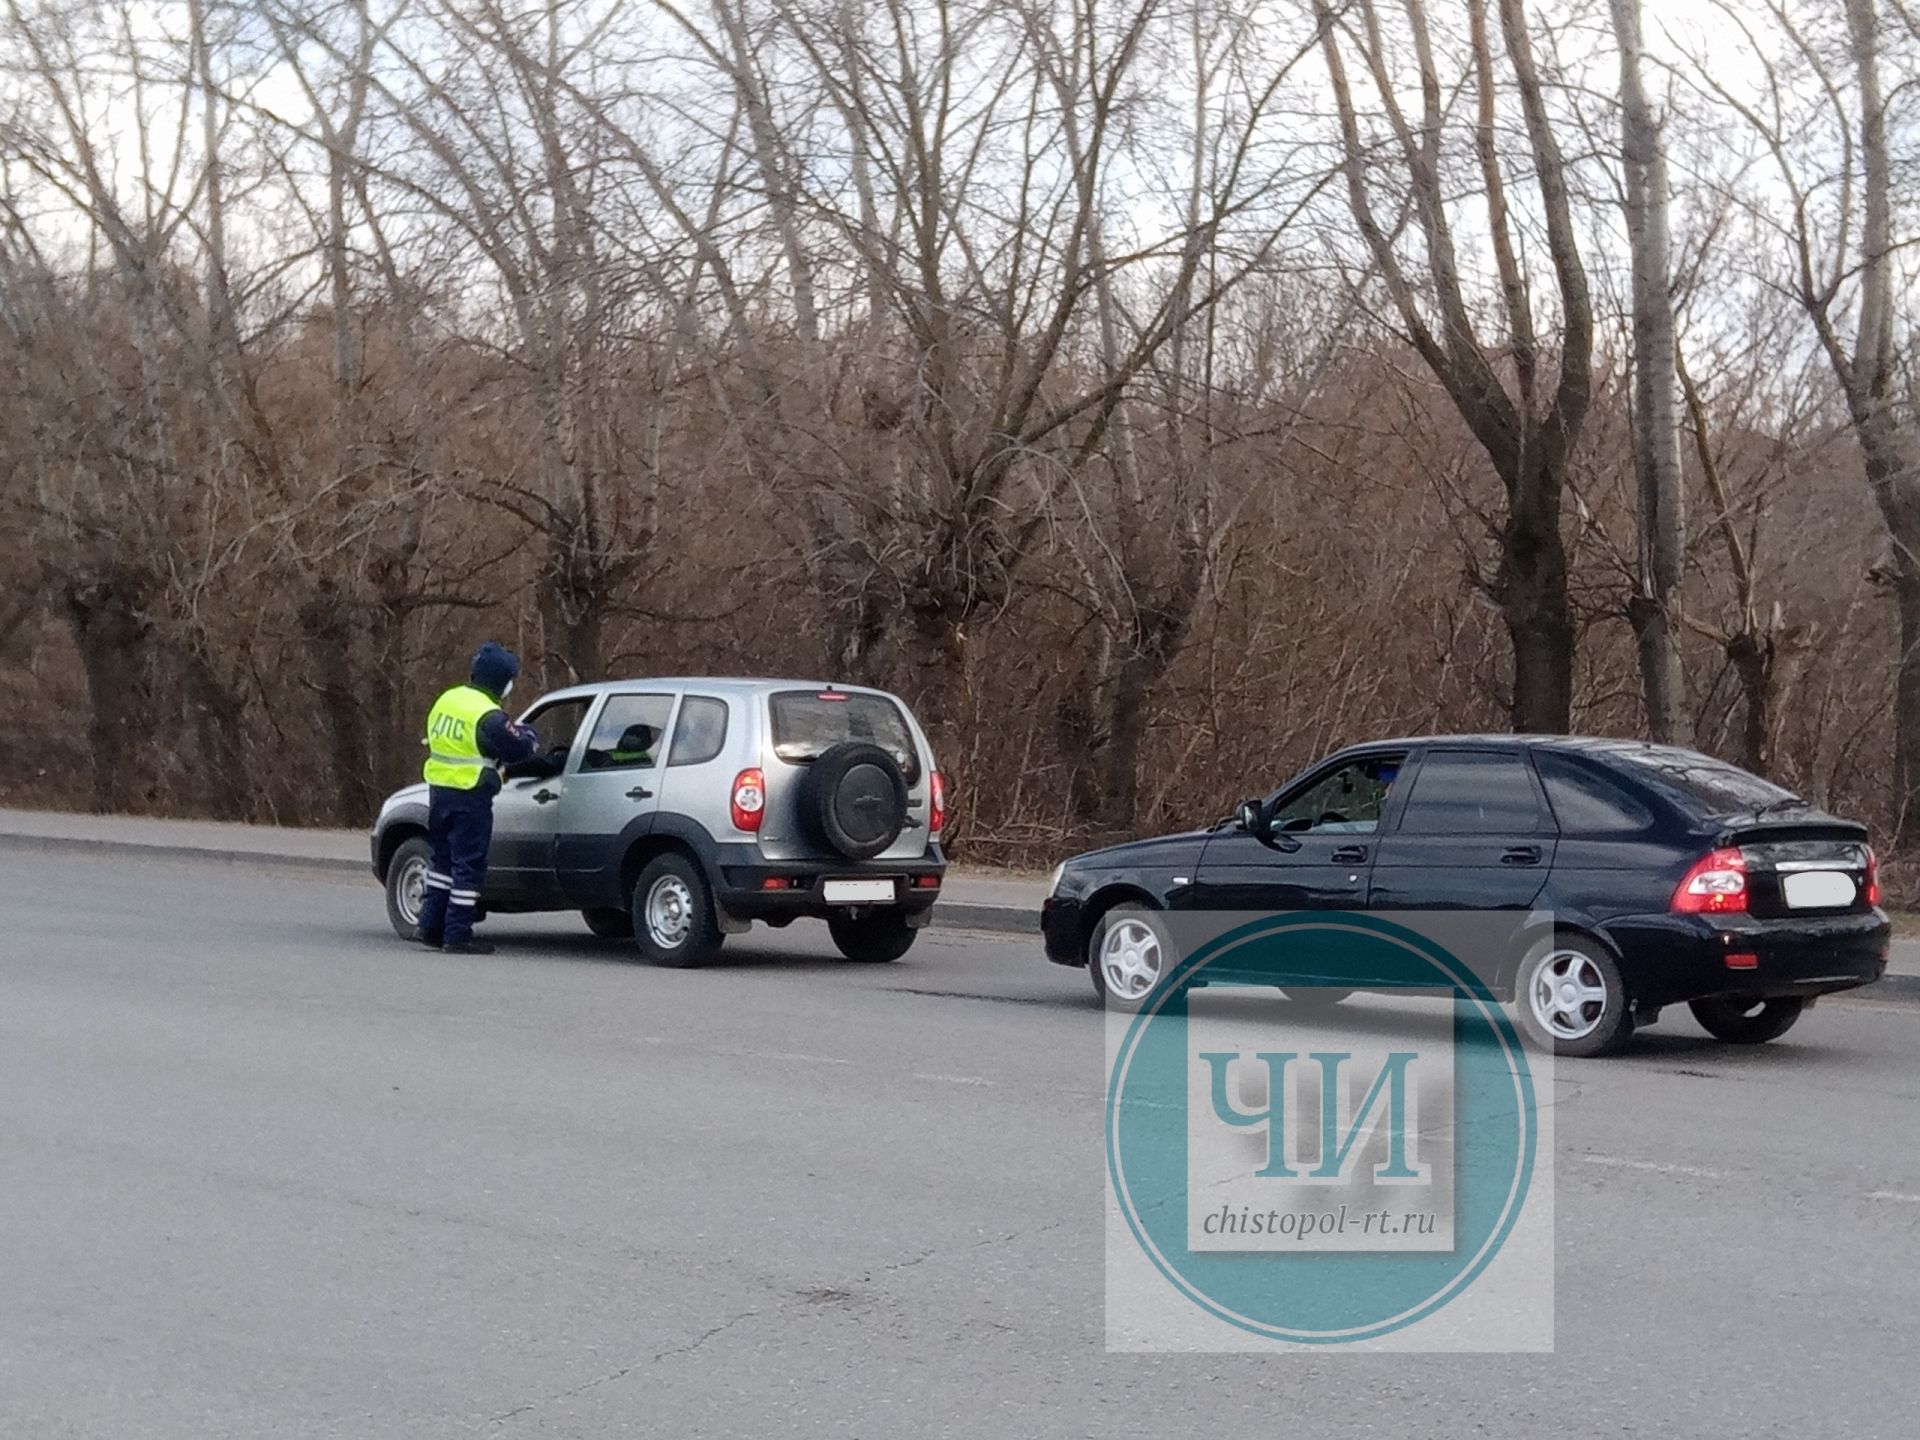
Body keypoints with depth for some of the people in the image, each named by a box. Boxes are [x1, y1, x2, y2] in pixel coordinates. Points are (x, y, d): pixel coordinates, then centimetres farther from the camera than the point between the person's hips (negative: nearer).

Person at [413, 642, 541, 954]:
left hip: (439, 789, 8)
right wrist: (530, 737, 8)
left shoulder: (447, 700, 9)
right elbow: (516, 748, -16)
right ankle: (457, 936, 0)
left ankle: (430, 926, 20)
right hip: (470, 797, -8)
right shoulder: (488, 716, -18)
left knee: (442, 858, 18)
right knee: (468, 865, -1)